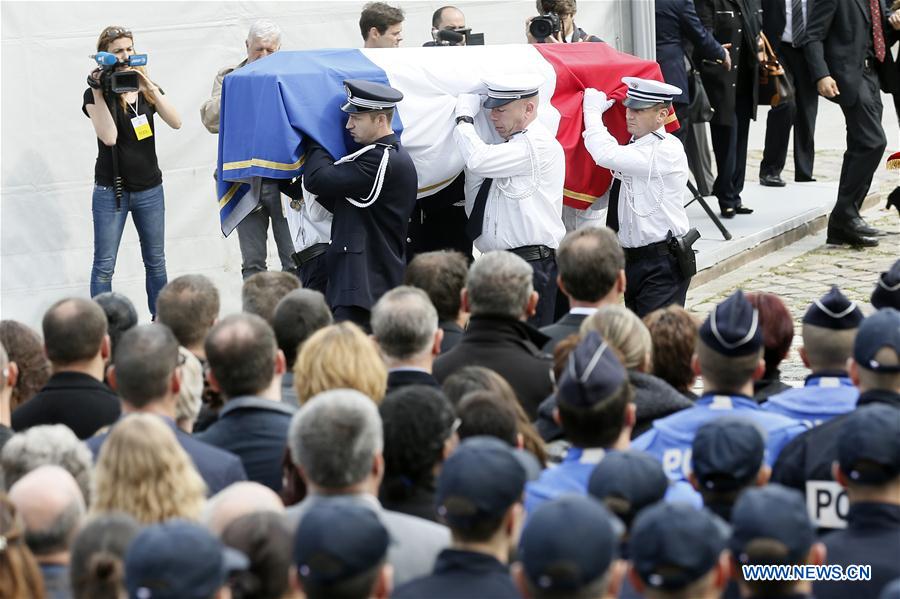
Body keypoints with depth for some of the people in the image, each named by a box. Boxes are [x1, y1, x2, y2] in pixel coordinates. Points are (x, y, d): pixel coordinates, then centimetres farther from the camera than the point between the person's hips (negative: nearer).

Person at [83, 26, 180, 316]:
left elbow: (176, 122, -10)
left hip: (150, 189, 4)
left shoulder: (148, 90, 6)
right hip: (111, 191, -4)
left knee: (155, 262, 10)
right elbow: (109, 137, -19)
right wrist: (99, 92, -20)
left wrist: (148, 86, -17)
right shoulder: (96, 94, -5)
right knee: (104, 266, -3)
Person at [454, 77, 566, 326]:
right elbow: (475, 210, 19)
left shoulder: (540, 144, -8)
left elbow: (479, 160, -19)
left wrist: (464, 118, 0)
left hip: (530, 268, -9)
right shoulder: (508, 148, 19)